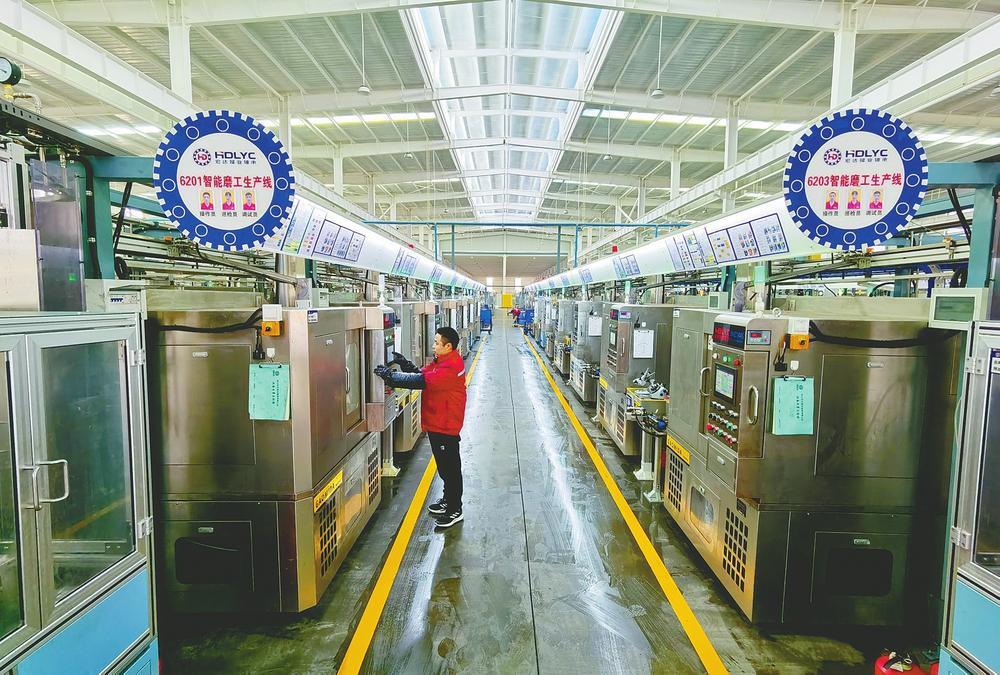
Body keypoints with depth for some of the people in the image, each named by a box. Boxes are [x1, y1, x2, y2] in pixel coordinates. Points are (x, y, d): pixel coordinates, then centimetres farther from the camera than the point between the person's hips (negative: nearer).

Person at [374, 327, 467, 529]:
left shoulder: (450, 367, -25)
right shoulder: (441, 361, 9)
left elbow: (422, 381, -30)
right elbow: (421, 373, 8)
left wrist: (390, 376, -27)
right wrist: (404, 363, -7)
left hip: (446, 426, -10)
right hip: (436, 423, 10)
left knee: (450, 468, 2)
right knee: (444, 466, 22)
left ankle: (455, 510, 15)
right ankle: (448, 499, 38)